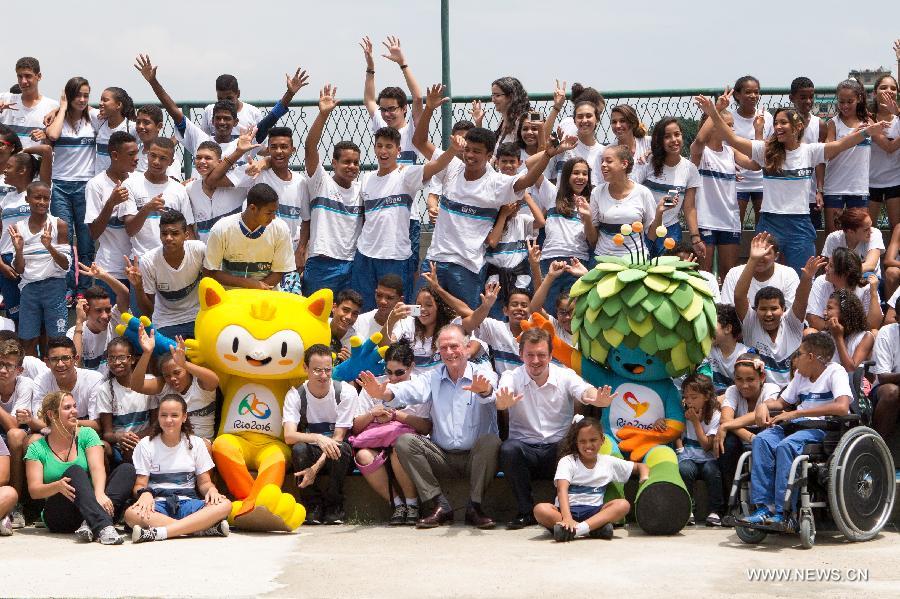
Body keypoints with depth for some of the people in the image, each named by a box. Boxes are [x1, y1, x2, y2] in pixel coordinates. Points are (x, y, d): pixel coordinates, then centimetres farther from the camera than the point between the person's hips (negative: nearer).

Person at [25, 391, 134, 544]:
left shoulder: (87, 434, 9)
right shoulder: (36, 449, 6)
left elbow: (97, 468, -7)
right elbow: (34, 491, -4)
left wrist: (99, 494, -29)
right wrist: (57, 486, -26)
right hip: (58, 514, -2)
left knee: (127, 469, -17)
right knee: (75, 471, -29)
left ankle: (90, 525, -38)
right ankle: (103, 527, -52)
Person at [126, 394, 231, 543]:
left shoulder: (196, 443, 11)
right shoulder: (146, 445, 7)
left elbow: (204, 482, 12)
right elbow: (140, 484, 2)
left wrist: (211, 489, -13)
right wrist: (145, 493, -22)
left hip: (187, 503, 2)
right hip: (157, 504, -1)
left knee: (225, 505, -29)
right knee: (131, 514, -38)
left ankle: (158, 533, -37)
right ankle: (206, 528, -38)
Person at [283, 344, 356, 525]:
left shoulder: (346, 392, -14)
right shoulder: (295, 395, -11)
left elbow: (338, 437, -16)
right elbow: (289, 436, -24)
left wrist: (315, 468, -28)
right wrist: (318, 438, -44)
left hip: (332, 456, -1)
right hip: (312, 455, 1)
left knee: (341, 448, -35)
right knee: (299, 448, -33)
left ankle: (333, 506, -15)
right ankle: (313, 505, -15)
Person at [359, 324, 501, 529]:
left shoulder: (483, 375, -3)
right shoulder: (433, 378, 7)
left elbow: (491, 392, -28)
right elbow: (410, 390, -13)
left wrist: (484, 390, -55)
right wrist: (384, 393, -36)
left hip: (475, 457, -3)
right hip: (443, 456, 3)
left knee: (490, 441, -33)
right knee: (404, 442, -17)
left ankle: (474, 507, -20)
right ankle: (440, 505, -17)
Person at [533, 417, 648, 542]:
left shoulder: (608, 462, 11)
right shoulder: (567, 461, 0)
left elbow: (641, 467, 19)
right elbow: (562, 490, -16)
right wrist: (567, 518, -34)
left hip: (593, 511, 3)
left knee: (623, 505, -25)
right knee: (540, 510, -32)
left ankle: (576, 530, -41)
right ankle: (595, 527, -38)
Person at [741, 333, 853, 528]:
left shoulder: (835, 372, -3)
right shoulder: (800, 375, 23)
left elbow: (842, 407, -21)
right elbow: (783, 402, 35)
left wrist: (796, 413, -20)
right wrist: (764, 405, 9)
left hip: (826, 429, -7)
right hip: (799, 426, 7)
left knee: (786, 445, -33)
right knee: (761, 440, -20)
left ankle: (783, 514, -31)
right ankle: (763, 508, -24)